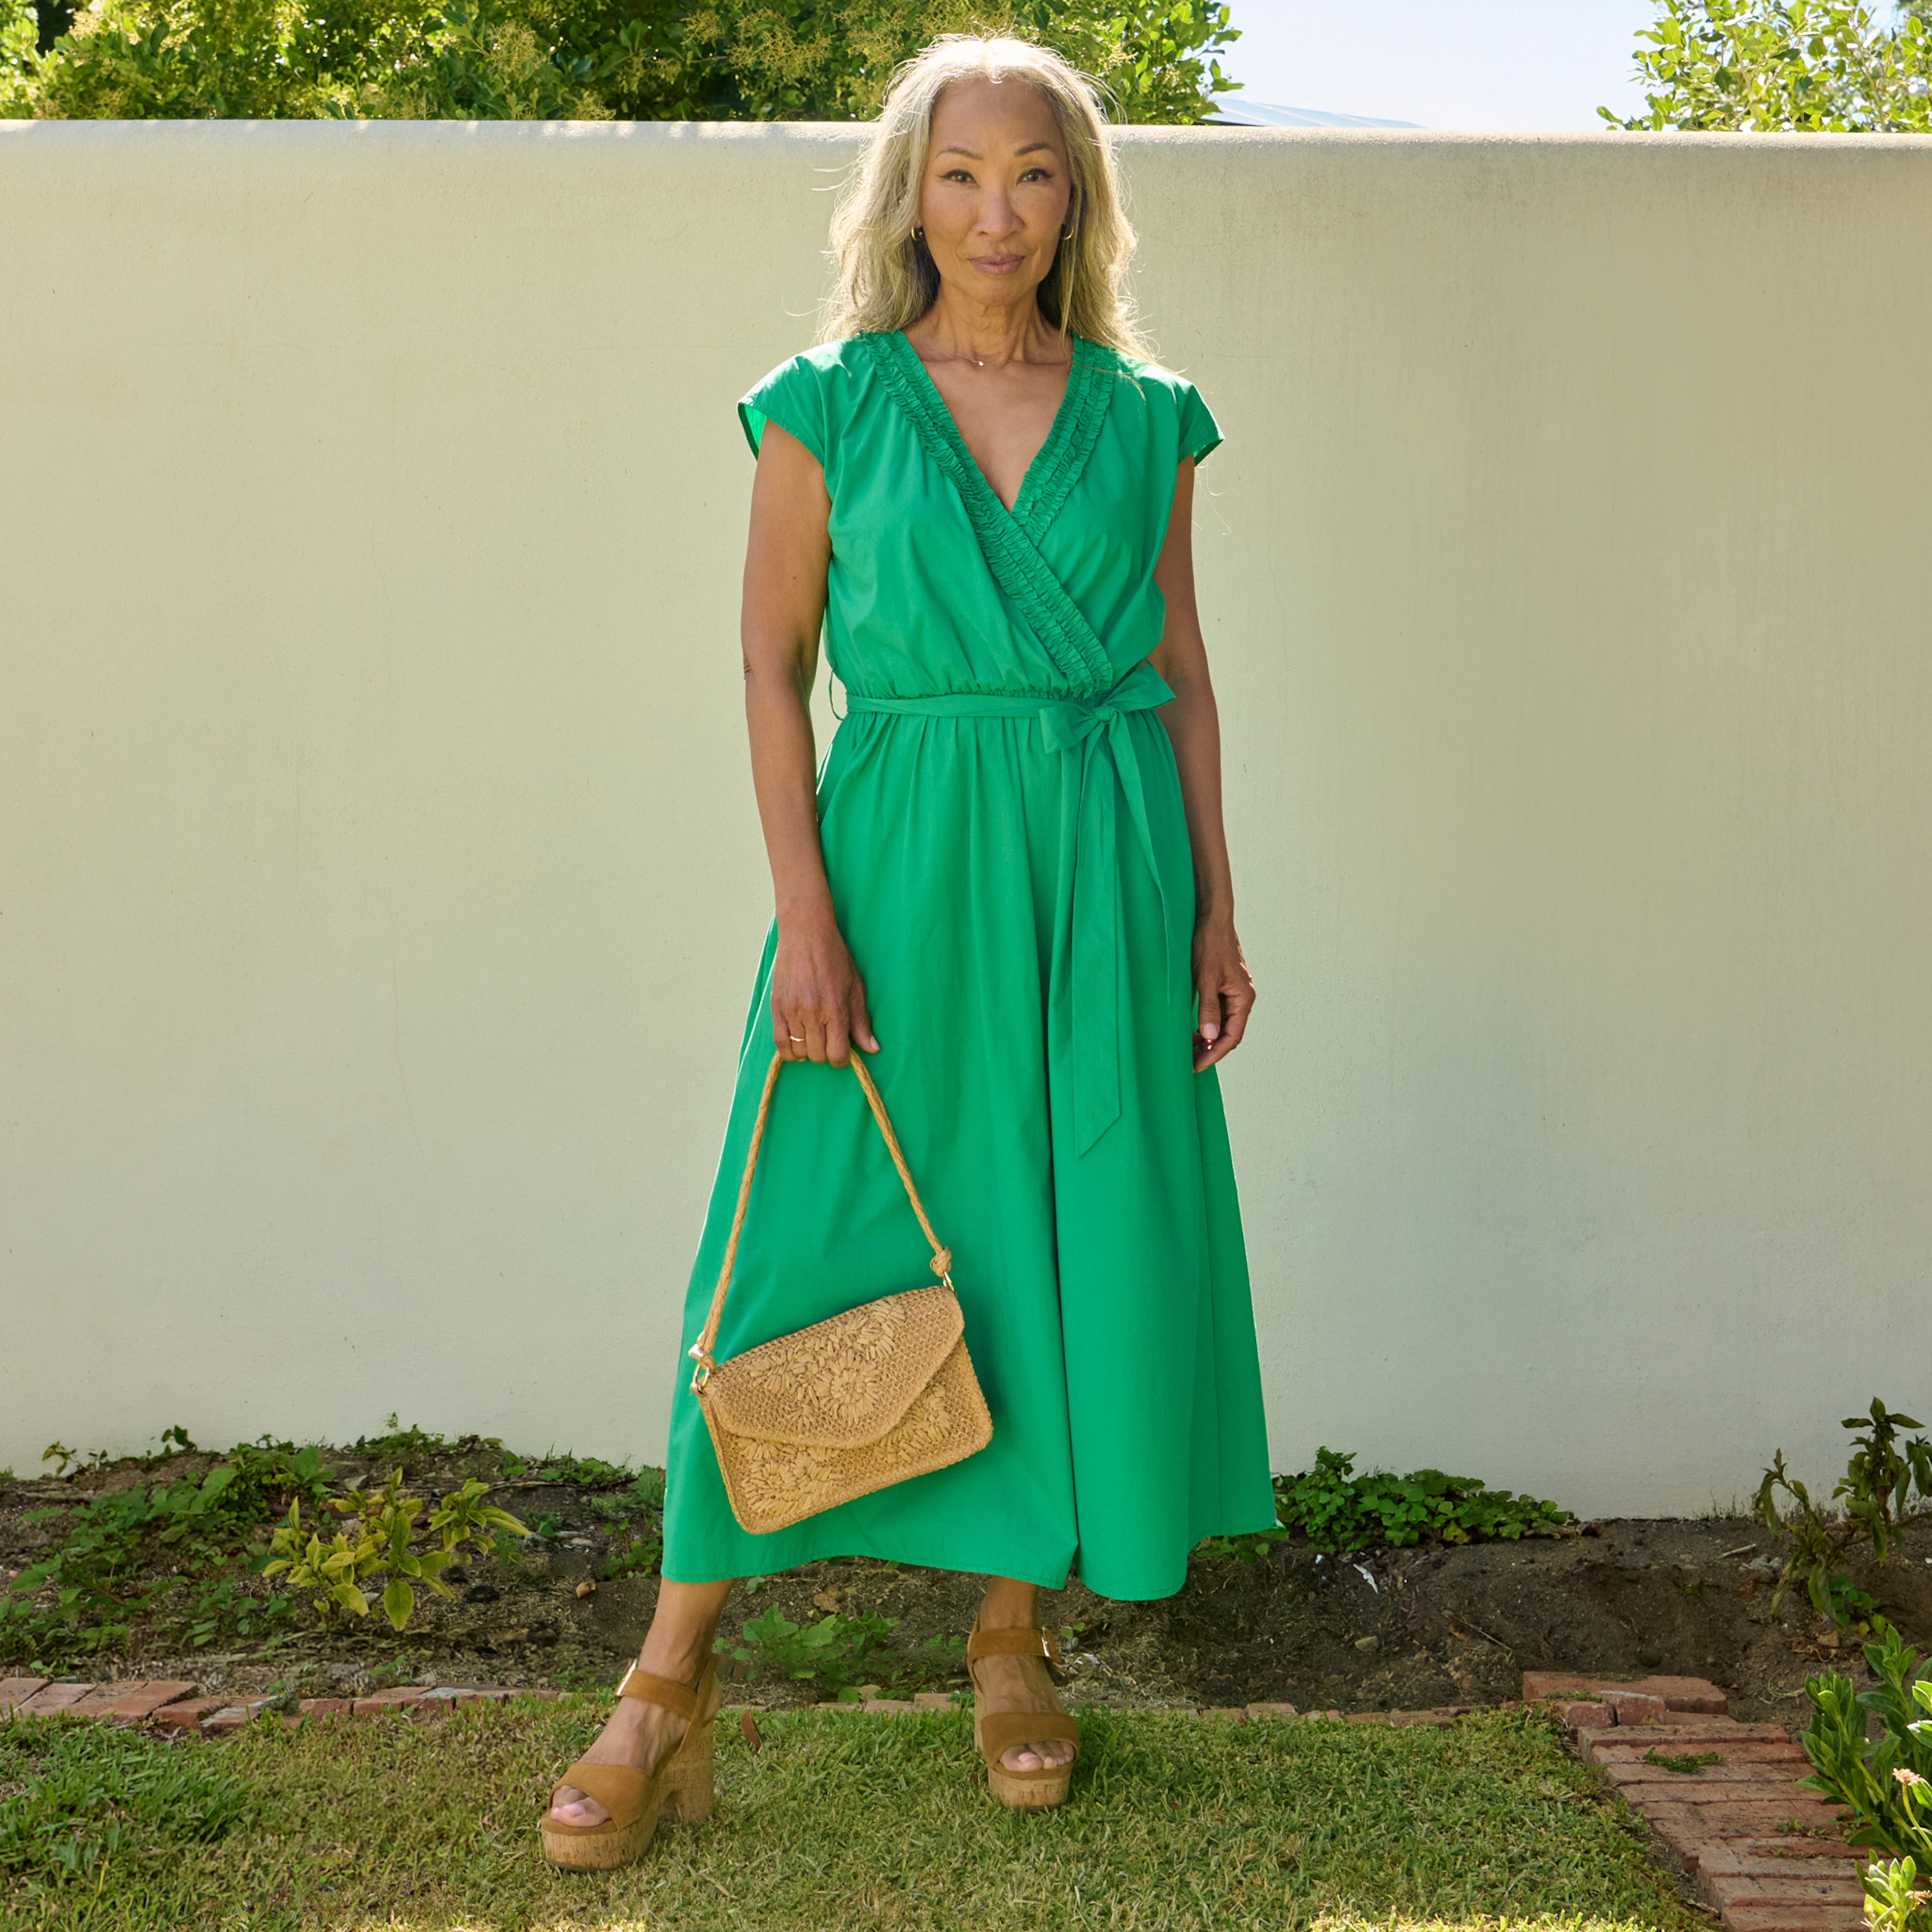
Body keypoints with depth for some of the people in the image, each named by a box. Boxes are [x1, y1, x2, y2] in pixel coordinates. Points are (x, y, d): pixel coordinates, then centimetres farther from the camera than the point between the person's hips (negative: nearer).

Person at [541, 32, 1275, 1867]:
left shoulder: (1145, 418, 7)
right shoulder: (829, 404, 1)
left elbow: (1181, 672, 10)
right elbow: (773, 670, -1)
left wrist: (1212, 907, 4)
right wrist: (806, 918, -9)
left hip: (1101, 874, 3)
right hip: (898, 855, -2)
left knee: (1076, 1247, 6)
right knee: (807, 1253, -1)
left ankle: (1014, 1638, 25)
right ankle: (670, 1685, 10)